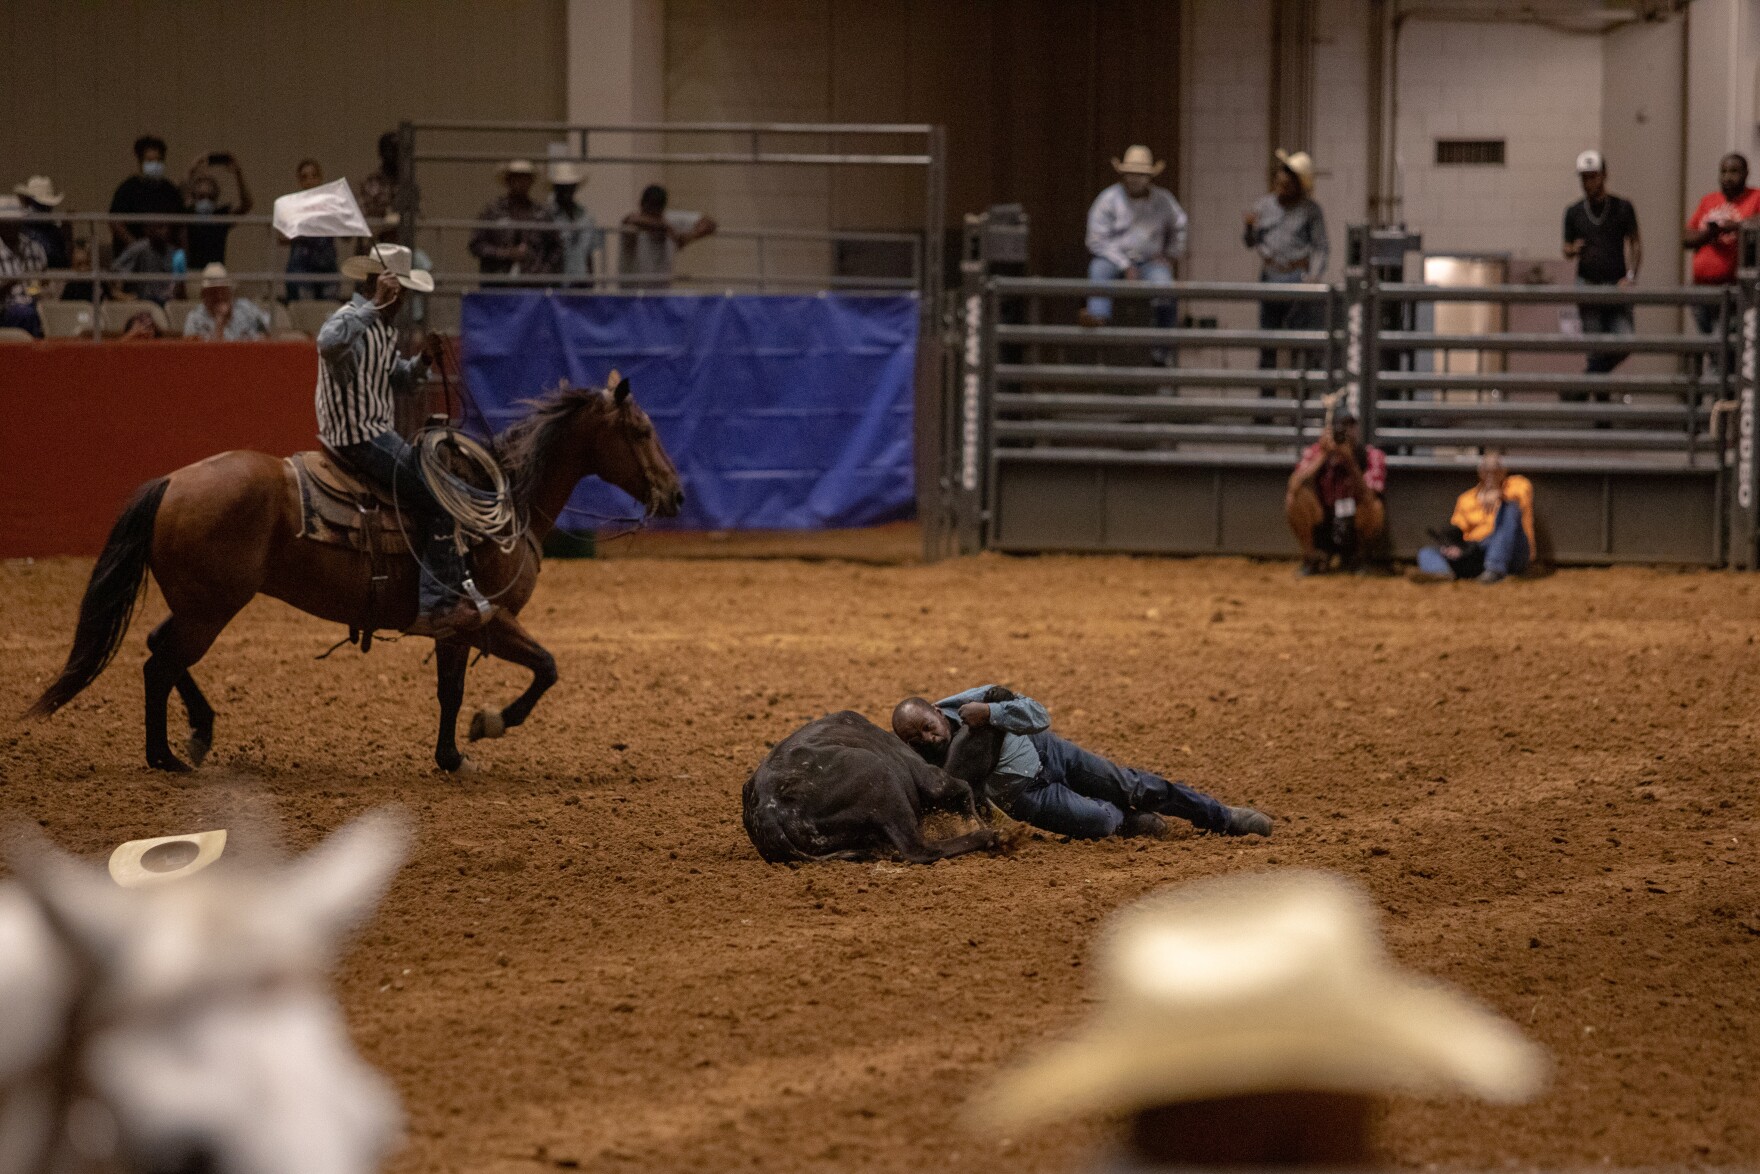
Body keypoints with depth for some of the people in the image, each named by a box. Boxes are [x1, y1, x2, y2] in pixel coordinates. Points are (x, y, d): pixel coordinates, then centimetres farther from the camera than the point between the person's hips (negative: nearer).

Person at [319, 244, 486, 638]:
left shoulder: (385, 328, 15)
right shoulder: (352, 321, -16)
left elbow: (397, 380, 23)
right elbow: (330, 341, -41)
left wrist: (421, 363, 3)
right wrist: (376, 304, -37)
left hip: (376, 433, 10)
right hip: (358, 438, -10)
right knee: (438, 502, -14)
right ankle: (439, 604, -14)